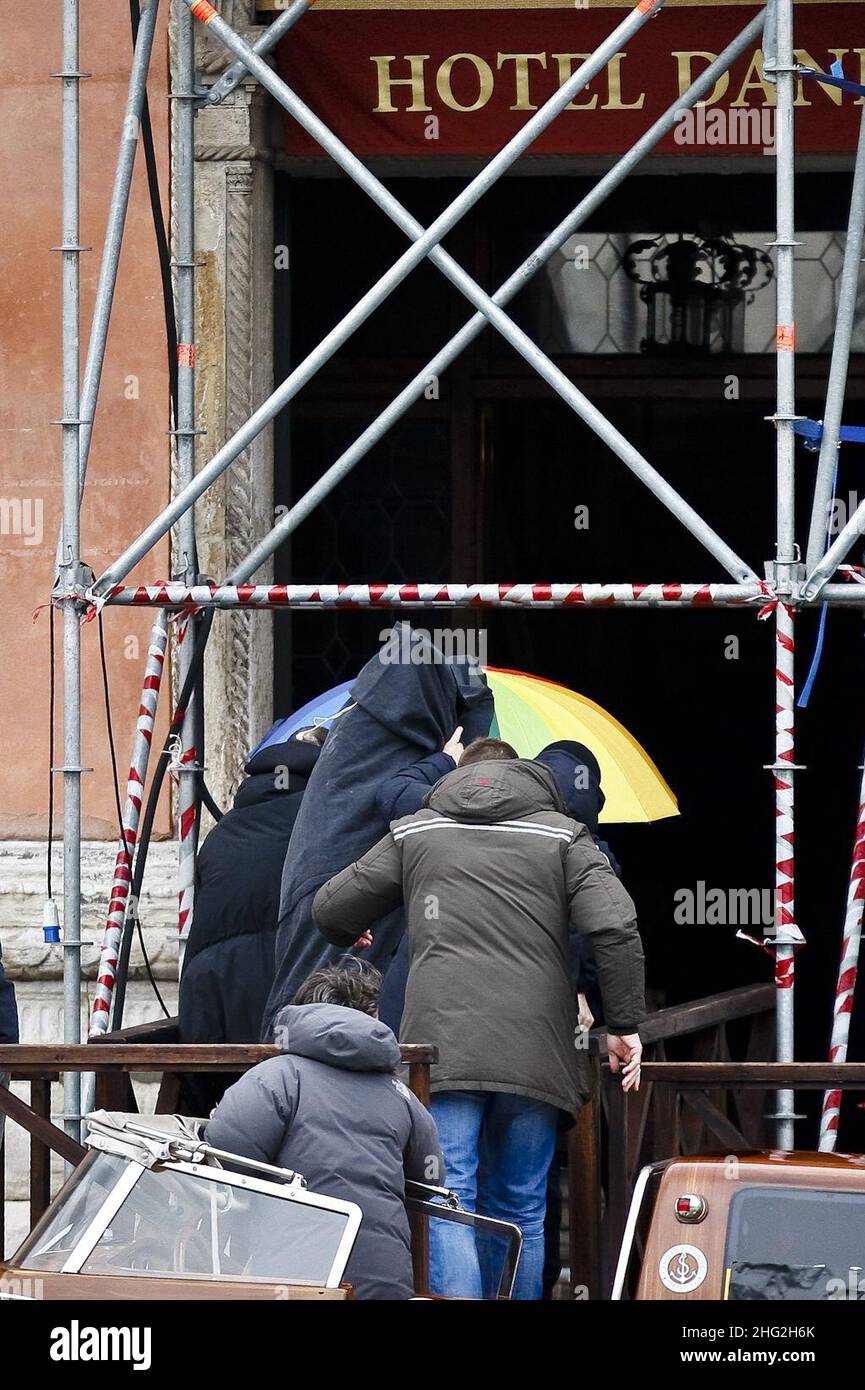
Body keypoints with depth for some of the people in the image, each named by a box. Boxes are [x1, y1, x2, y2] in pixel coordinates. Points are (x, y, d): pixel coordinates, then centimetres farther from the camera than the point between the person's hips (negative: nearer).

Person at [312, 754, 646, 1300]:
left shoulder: (414, 834, 16)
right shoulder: (563, 836, 12)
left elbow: (332, 911, 20)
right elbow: (616, 929, -2)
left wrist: (353, 938, 43)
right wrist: (626, 1025, 4)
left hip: (442, 1045, -1)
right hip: (534, 1051, 1)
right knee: (520, 1212, 9)